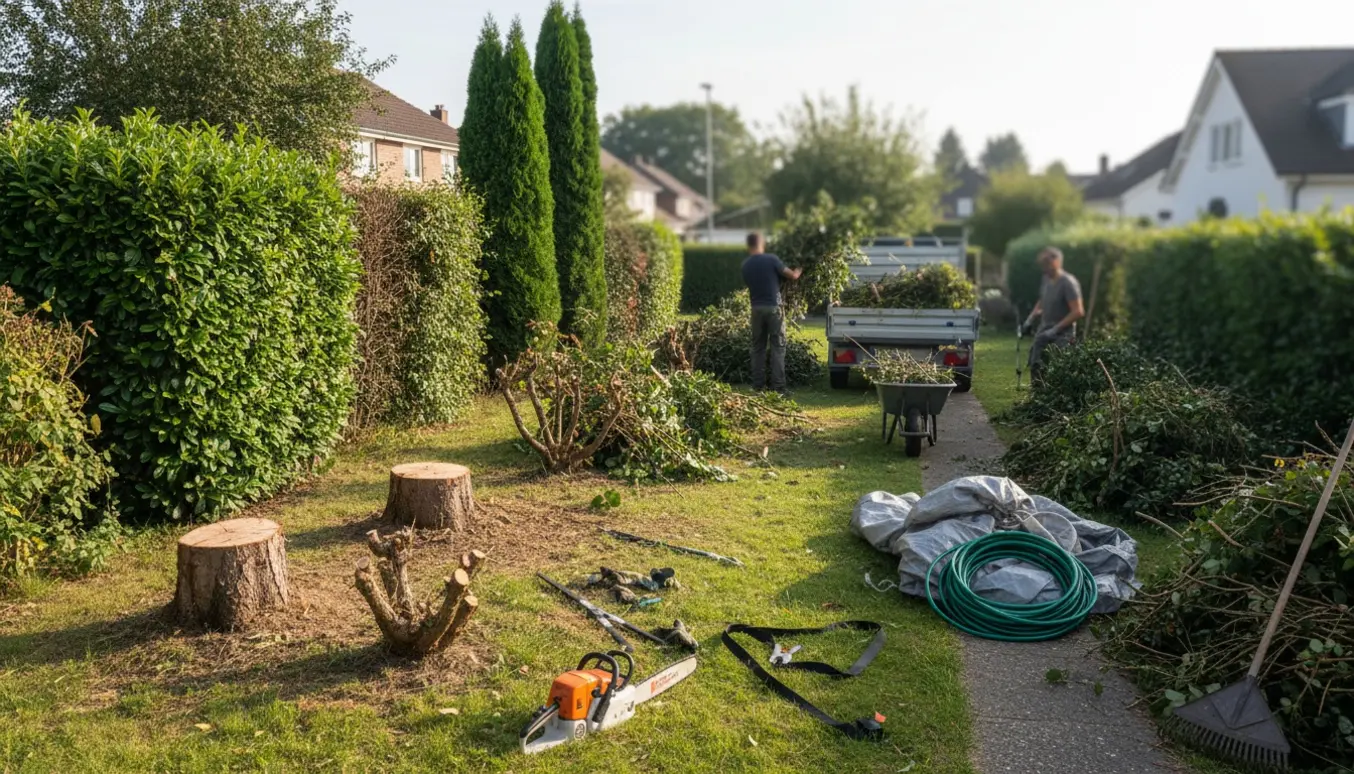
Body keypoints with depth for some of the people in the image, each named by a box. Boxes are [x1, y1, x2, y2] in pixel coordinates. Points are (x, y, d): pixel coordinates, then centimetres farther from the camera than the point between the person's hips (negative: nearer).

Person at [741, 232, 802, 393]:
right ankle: (778, 387, -5)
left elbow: (749, 284, 12)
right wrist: (798, 272, 20)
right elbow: (791, 275, -4)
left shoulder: (745, 265, 4)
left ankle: (758, 386, 11)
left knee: (758, 348, 11)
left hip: (757, 309, 4)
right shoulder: (771, 259, -8)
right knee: (778, 348, -1)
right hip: (774, 307, -4)